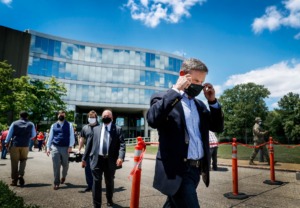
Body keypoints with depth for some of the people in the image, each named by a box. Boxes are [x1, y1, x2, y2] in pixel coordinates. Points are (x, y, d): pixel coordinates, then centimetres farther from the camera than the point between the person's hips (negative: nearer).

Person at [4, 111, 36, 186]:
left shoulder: (14, 123, 1)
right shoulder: (31, 124, 2)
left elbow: (9, 134, 5)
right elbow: (33, 135, 10)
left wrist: (7, 142, 19)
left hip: (15, 145, 0)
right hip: (25, 146, 0)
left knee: (14, 163, 6)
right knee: (23, 160, 17)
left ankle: (14, 180, 10)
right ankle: (21, 175, -1)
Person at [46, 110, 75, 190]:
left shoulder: (69, 125, 4)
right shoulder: (53, 125, 9)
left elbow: (71, 136, -1)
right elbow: (50, 137, 11)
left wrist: (70, 146, -11)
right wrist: (48, 147, 6)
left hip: (65, 148, -1)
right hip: (55, 147, 1)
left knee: (65, 165, 13)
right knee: (56, 166, -1)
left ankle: (63, 176, 41)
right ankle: (56, 183, 9)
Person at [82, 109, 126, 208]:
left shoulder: (118, 129, 2)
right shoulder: (95, 128, 10)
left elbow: (122, 144, -7)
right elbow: (89, 144, 10)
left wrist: (121, 157, -22)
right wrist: (84, 158, 8)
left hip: (110, 160, 0)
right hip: (97, 159, 1)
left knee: (109, 182, 16)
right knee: (96, 182, 2)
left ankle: (109, 199, 42)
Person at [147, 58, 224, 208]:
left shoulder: (199, 104, 15)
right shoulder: (164, 98, -6)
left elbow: (218, 127, 15)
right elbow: (152, 119, -26)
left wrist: (213, 101, 3)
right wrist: (176, 90, -21)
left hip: (196, 169, 7)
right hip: (177, 171, -7)